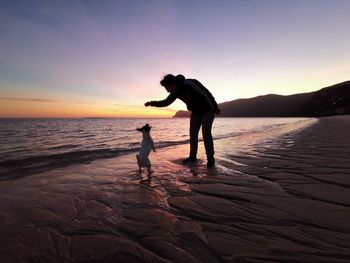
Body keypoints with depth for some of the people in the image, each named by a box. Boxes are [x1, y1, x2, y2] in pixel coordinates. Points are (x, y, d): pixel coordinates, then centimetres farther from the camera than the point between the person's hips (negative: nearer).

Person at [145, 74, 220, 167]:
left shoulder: (190, 84, -30)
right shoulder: (176, 92, -6)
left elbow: (207, 94, -24)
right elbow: (166, 102, 3)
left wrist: (215, 108, -17)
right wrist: (152, 103, -11)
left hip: (207, 110, -7)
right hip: (195, 112, 7)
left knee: (206, 133, -14)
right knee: (193, 134, 3)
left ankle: (210, 158, -5)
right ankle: (192, 156, 14)